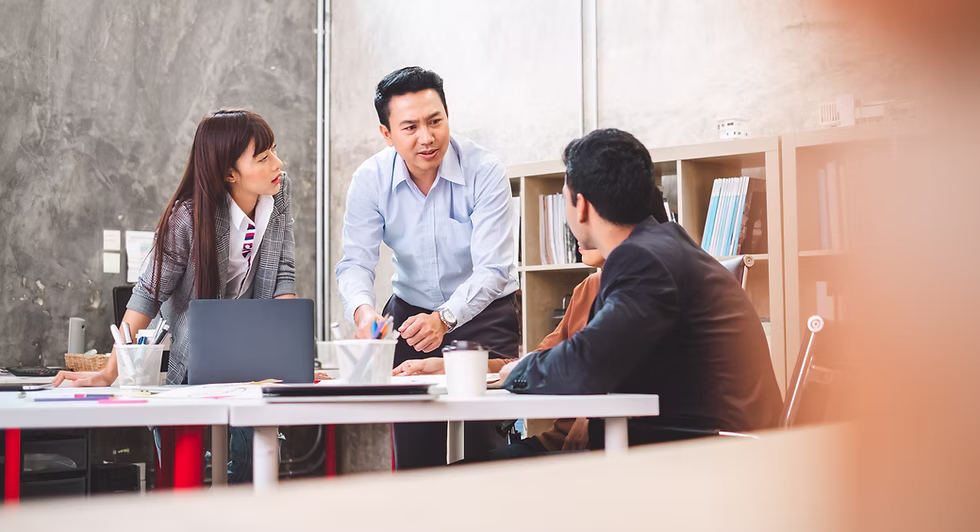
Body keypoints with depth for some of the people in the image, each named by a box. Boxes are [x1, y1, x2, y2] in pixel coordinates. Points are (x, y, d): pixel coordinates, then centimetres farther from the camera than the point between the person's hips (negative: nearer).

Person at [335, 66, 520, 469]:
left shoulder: (483, 171, -20)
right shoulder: (370, 180, -10)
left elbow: (491, 269, -24)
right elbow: (356, 262, -14)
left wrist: (444, 318, -41)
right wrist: (362, 309, -37)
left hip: (483, 311, -3)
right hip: (410, 310, 3)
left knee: (482, 443, -15)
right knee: (413, 449, 0)